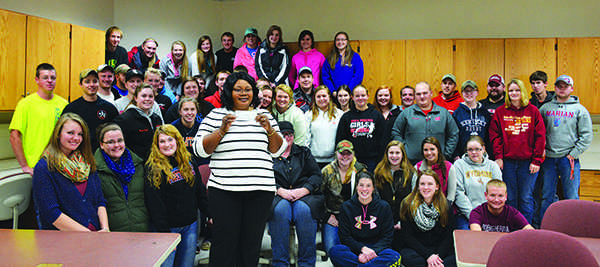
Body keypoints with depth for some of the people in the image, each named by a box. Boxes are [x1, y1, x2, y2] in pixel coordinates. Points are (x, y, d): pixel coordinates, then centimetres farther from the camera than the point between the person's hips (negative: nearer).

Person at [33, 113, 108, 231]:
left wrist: (105, 229, -5)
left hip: (96, 234, 5)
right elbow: (51, 213, -9)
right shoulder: (43, 168, -1)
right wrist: (89, 235, -14)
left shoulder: (87, 163, 16)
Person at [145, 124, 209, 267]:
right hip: (168, 228, -5)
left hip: (191, 225, 5)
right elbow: (155, 205, -13)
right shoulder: (153, 168, -11)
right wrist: (164, 233, -16)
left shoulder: (188, 161, 7)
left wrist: (210, 214, 8)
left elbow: (200, 191, 13)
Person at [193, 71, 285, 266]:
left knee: (252, 243, 7)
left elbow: (278, 150, 12)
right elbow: (200, 149, 1)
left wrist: (269, 130, -5)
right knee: (224, 242, 0)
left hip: (260, 188, 2)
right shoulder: (216, 115, 7)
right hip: (224, 189, -2)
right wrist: (221, 130, -11)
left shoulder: (264, 115, 14)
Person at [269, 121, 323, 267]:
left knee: (303, 209, -33)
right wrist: (280, 191, -15)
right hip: (278, 196, 0)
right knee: (281, 209, -35)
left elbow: (316, 175, 9)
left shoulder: (304, 153, 21)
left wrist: (303, 190, -10)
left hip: (304, 196, 1)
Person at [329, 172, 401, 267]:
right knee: (334, 251, -32)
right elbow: (345, 237, -1)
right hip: (354, 250, 0)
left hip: (377, 249, 0)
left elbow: (386, 237, 1)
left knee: (394, 256, -33)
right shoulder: (346, 207, 4)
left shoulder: (384, 207, 4)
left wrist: (372, 251, -18)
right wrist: (363, 248, -19)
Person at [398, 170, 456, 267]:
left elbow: (448, 237, 2)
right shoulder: (408, 205, 0)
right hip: (416, 249, -1)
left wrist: (437, 255, -17)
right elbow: (407, 236, -4)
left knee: (455, 258, -32)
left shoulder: (446, 205, 4)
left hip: (441, 250, 1)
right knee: (408, 257, -36)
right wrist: (428, 255, -17)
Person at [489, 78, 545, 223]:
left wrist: (536, 160, -5)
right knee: (510, 198, 8)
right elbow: (494, 135, 3)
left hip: (528, 161, -1)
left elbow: (540, 137, 0)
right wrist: (498, 157, -6)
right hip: (507, 161, 1)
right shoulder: (500, 112, 5)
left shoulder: (533, 111, 2)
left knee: (526, 198, 4)